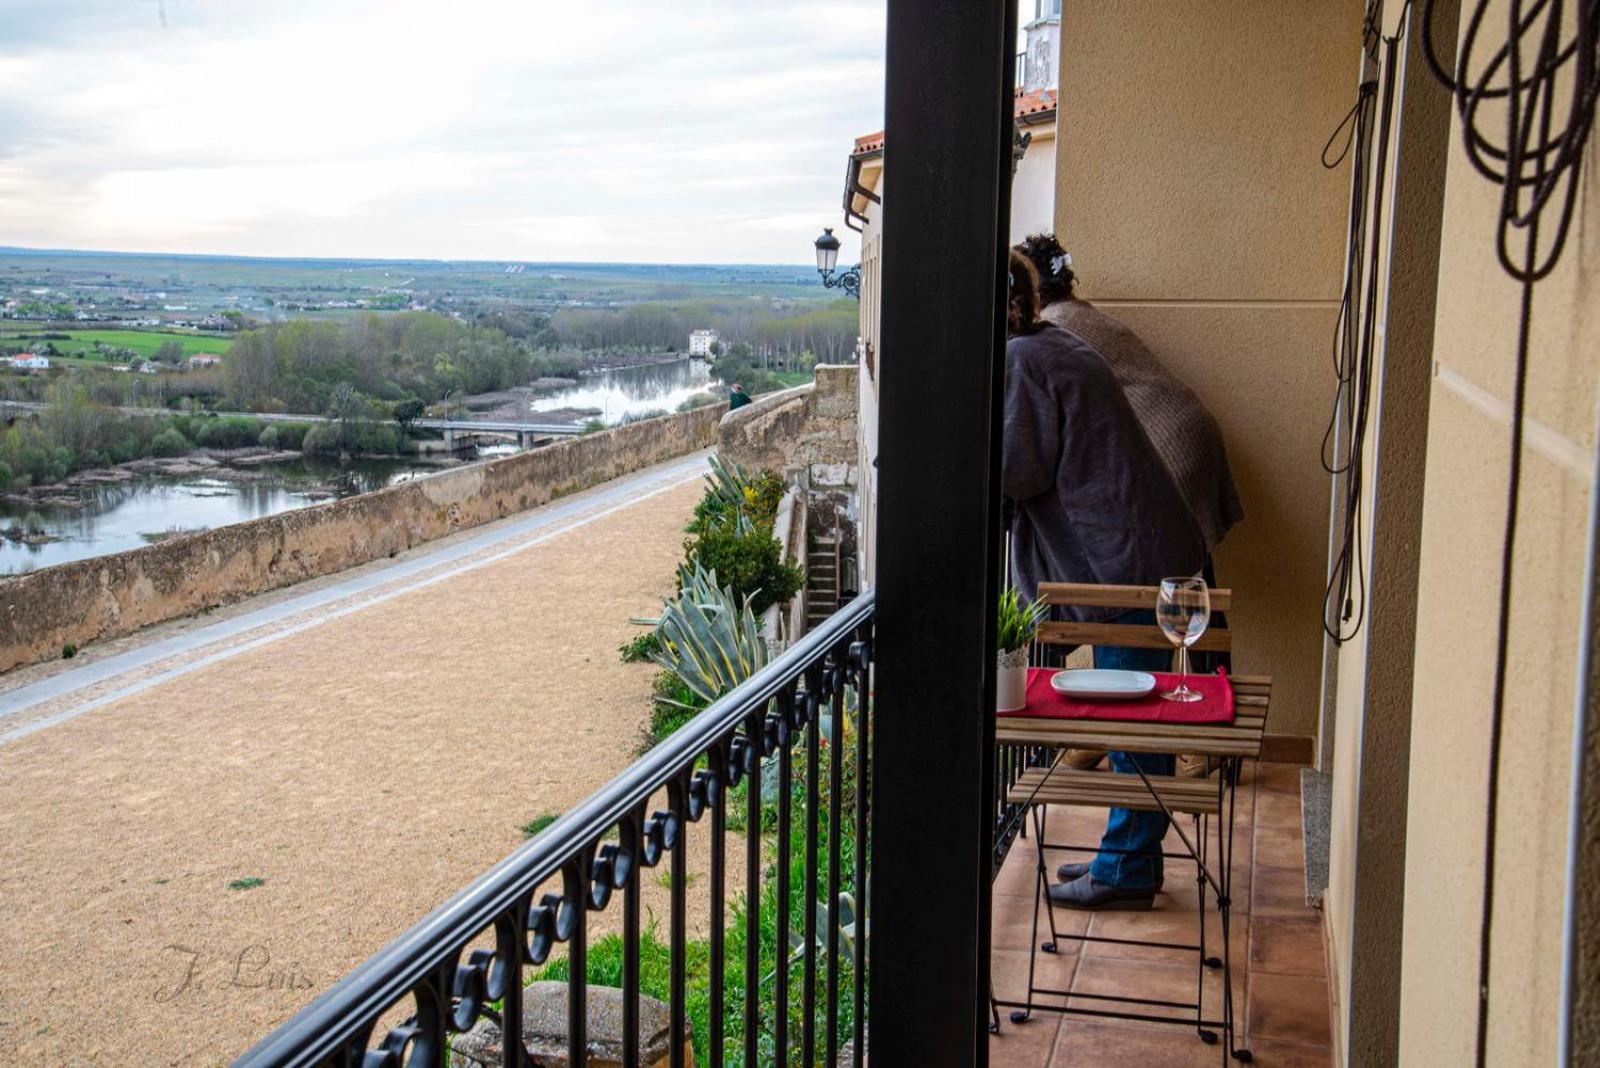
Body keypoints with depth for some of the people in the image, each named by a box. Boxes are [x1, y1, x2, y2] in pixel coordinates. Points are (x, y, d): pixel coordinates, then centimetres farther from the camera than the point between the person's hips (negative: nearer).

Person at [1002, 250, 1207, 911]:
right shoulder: (1056, 346, 18)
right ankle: (1130, 856, 25)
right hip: (1144, 551, 10)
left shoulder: (1020, 361, -12)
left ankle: (1125, 870, 7)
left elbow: (1021, 470, -13)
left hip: (1127, 558, -10)